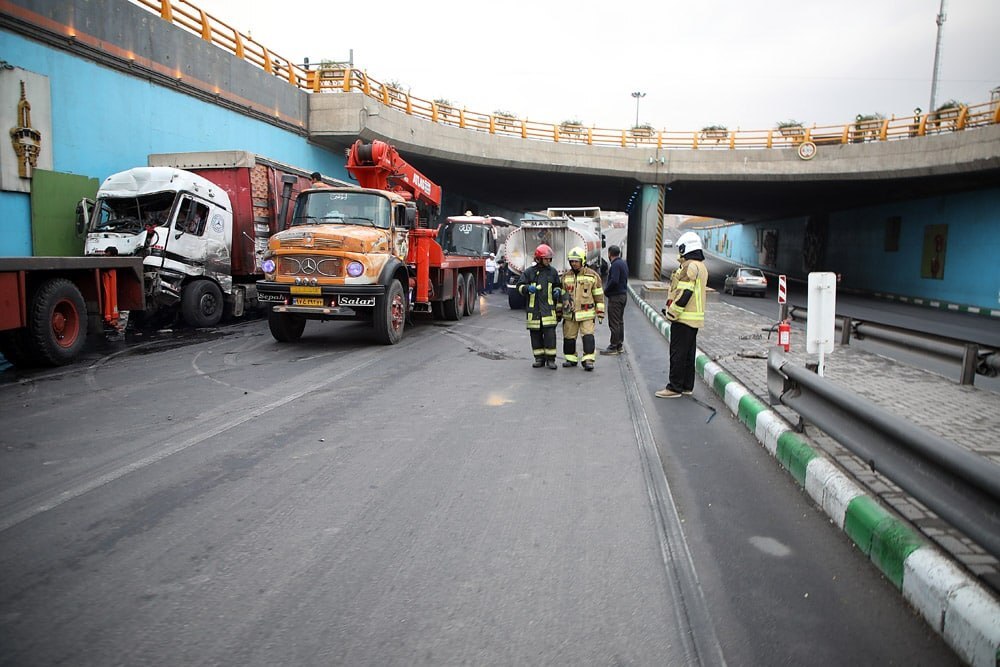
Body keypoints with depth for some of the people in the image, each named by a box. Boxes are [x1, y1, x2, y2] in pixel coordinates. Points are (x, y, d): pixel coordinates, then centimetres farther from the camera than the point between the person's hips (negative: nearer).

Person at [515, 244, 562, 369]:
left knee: (550, 333, -6)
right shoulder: (529, 272, 4)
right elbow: (519, 286, 3)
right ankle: (539, 358, 15)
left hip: (549, 309, 0)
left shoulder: (553, 271, 10)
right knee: (536, 334, 5)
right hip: (533, 309, 0)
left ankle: (550, 359, 2)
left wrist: (557, 291, 1)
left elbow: (557, 286, 23)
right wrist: (528, 288, -17)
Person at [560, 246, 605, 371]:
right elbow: (562, 295, 16)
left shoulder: (592, 275, -1)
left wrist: (600, 312, -1)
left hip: (587, 313, -4)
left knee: (588, 336, -12)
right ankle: (571, 359, 23)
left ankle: (588, 360, -9)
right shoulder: (566, 276, 9)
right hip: (569, 313, 4)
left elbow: (599, 295, 1)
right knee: (569, 337, 9)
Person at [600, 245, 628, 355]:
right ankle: (619, 346, 22)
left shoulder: (615, 264, -17)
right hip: (623, 294, 10)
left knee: (614, 323, -5)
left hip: (615, 297, -10)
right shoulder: (623, 263, 13)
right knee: (620, 321, 15)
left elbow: (614, 281, -26)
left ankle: (613, 347, -2)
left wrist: (606, 291, -13)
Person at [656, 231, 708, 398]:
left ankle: (674, 387, -2)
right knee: (689, 353, 14)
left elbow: (684, 294, -22)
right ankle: (687, 386, 21)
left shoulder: (689, 267, -17)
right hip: (696, 318, 10)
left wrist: (671, 312, -15)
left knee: (678, 353, -5)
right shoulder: (701, 267, 15)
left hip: (684, 317, -10)